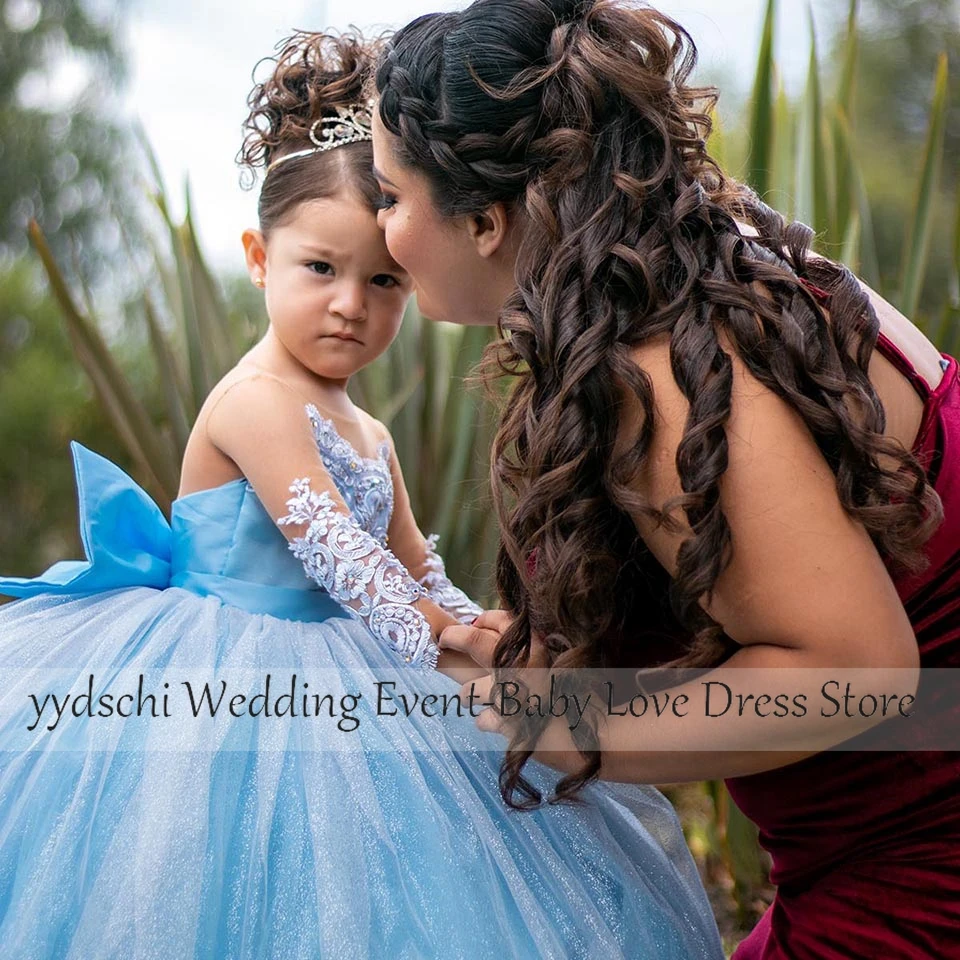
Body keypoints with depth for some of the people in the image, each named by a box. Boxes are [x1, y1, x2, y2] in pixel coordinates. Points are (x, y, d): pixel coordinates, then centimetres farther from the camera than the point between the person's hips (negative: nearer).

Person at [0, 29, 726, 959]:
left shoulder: (368, 434, 12)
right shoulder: (256, 399, -16)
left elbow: (418, 575, 17)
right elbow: (339, 555, -23)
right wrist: (458, 657, -23)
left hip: (327, 692, 8)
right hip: (230, 697, -8)